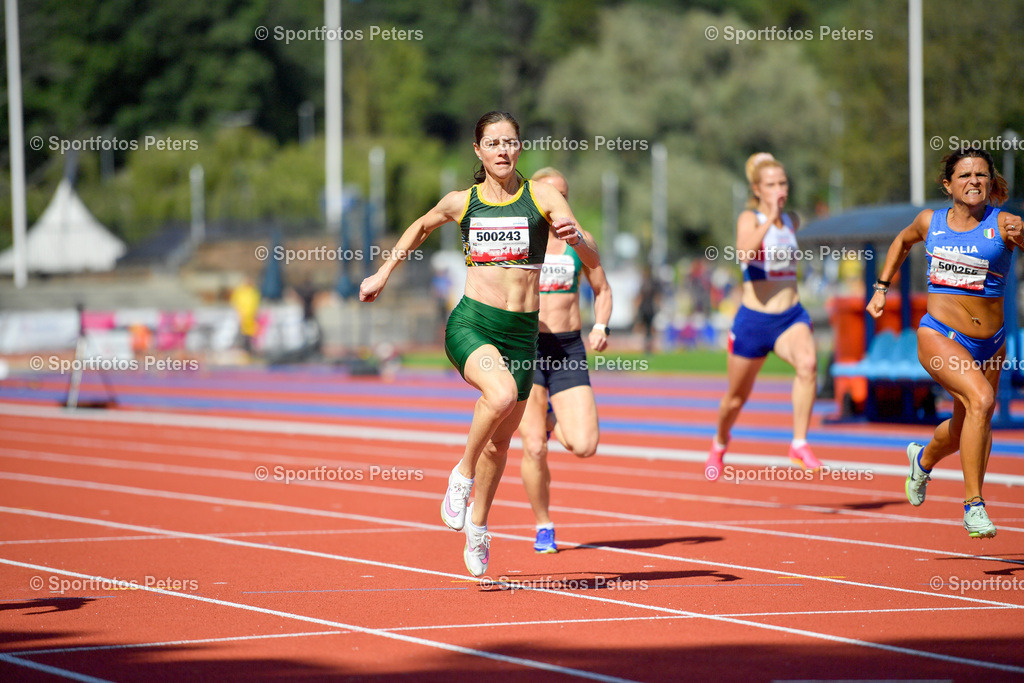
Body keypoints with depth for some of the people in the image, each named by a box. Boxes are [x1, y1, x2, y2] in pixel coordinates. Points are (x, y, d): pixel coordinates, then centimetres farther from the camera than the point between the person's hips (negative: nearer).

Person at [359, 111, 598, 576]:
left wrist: (575, 237, -26)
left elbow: (592, 261, -4)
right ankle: (463, 474, -10)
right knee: (501, 393, -33)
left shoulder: (542, 196, 2)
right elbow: (421, 227, 28)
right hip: (471, 323, -2)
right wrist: (383, 273, 24)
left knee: (500, 440, 11)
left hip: (521, 332, 2)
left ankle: (477, 527, 34)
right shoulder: (461, 202, 5)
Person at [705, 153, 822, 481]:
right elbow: (744, 254, -33)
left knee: (808, 363, -31)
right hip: (754, 321, -3)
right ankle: (720, 442, 46)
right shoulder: (749, 218, -9)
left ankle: (800, 445, -27)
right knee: (736, 398, 13)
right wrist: (770, 219, -37)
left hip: (791, 318, 3)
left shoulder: (792, 221, 7)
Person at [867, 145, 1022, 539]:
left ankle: (923, 459, 56)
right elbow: (903, 241, 25)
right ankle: (973, 504, -23)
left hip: (989, 343, 2)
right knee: (981, 399, -28)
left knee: (965, 428, 20)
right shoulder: (929, 222, 3)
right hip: (939, 336, -2)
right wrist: (881, 287, 21)